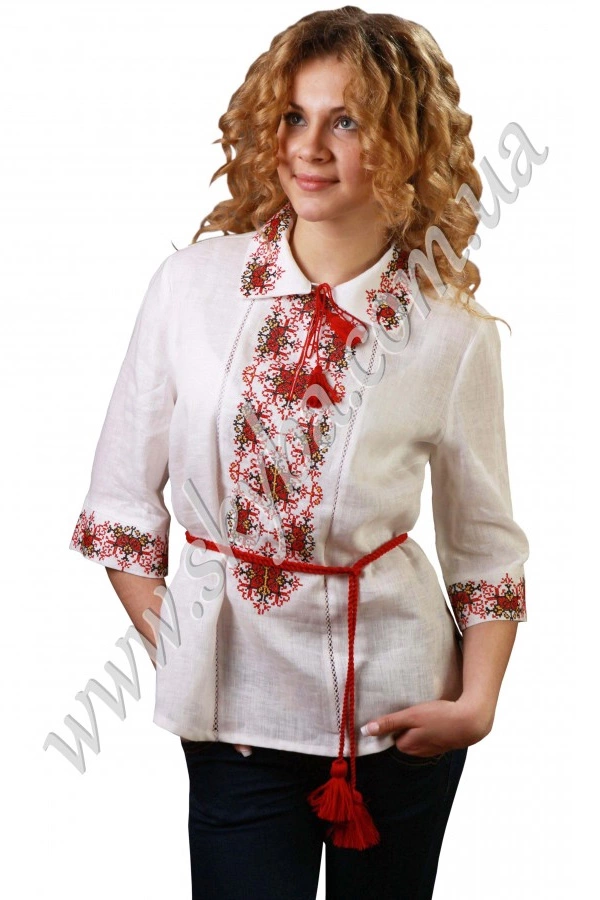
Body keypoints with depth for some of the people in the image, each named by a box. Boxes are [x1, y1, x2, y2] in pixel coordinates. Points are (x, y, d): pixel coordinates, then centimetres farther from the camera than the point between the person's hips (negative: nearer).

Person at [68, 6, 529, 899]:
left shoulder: (454, 335, -6)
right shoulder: (192, 285, -5)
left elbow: (486, 543, 3)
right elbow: (120, 497, 2)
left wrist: (477, 705, -6)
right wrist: (172, 650, -3)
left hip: (397, 714, 1)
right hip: (236, 707, 0)